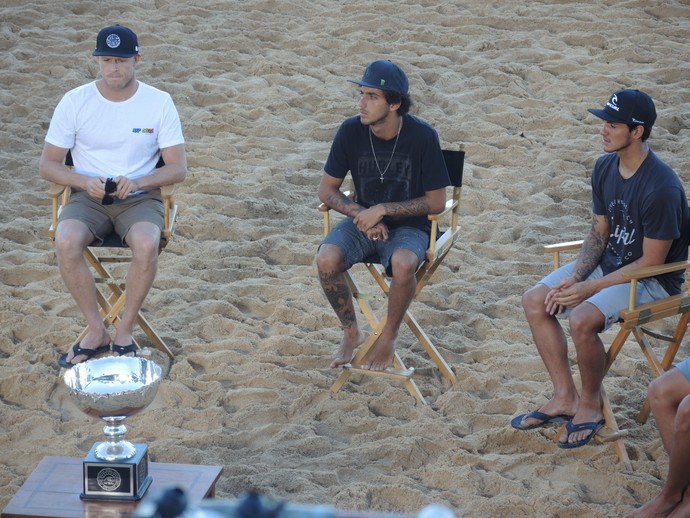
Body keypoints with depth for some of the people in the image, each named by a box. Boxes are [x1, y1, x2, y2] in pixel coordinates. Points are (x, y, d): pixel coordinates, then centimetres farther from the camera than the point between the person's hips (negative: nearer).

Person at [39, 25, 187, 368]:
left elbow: (178, 169, -3)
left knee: (147, 245, -35)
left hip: (140, 198, -1)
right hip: (87, 198, 1)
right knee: (66, 242, -32)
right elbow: (48, 164, 1)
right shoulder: (75, 102, -3)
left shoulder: (159, 103, -3)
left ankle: (124, 333, -15)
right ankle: (96, 332, -14)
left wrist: (136, 182, -22)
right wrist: (85, 182, -20)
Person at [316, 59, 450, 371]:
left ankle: (388, 337, -8)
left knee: (403, 264, -36)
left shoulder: (422, 137, -16)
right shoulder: (351, 132, -9)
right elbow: (327, 190, 0)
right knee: (327, 259, -27)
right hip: (364, 219, 3)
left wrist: (382, 210, -18)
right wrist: (362, 215, -17)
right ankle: (351, 333, -1)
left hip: (409, 226, -3)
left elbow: (436, 202, -11)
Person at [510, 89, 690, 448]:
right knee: (535, 301, -4)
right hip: (609, 262, 9)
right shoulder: (605, 167, -2)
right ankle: (565, 398, 5)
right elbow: (599, 233, 7)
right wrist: (574, 278, -9)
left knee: (582, 319, -29)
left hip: (651, 280, -8)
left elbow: (651, 262, -23)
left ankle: (590, 405, -3)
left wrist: (589, 289, -20)